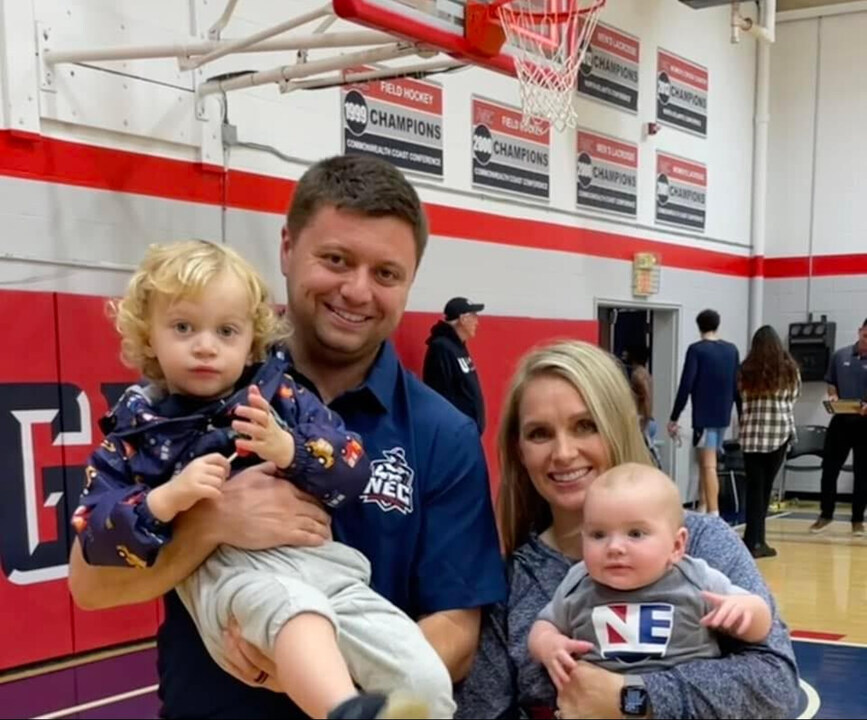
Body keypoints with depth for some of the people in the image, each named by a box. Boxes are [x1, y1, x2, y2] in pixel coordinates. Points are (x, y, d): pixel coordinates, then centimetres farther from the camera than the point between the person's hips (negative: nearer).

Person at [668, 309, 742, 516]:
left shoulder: (696, 350, -8)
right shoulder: (731, 350, 9)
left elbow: (686, 386, -13)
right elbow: (737, 385, 13)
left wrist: (674, 418, -9)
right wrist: (742, 415, 22)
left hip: (704, 415, -6)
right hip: (723, 415, 6)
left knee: (709, 466, -7)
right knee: (705, 463, 18)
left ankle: (714, 514, -10)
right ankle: (702, 508, 23)